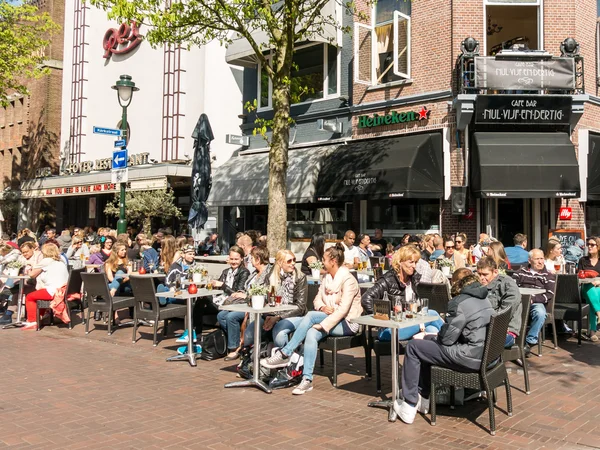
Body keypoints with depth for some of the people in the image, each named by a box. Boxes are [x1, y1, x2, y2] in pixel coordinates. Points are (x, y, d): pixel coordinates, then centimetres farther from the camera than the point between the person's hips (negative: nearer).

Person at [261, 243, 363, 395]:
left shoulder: (348, 280, -14)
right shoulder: (327, 277, 12)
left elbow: (343, 309, -22)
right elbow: (318, 298, 13)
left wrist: (323, 325, -27)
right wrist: (322, 307, -11)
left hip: (347, 323, -7)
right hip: (328, 318, 7)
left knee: (311, 316, -29)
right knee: (311, 334, -26)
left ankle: (284, 354, -26)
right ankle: (307, 379, -31)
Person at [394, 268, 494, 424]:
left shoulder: (460, 302, -16)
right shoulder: (484, 299, 12)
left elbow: (446, 339, -15)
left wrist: (436, 336, 10)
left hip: (471, 358, -10)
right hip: (485, 355, 10)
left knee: (412, 347, 1)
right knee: (426, 348, 24)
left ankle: (409, 407, 4)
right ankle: (423, 399, 29)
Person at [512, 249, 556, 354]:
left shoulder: (548, 276, 16)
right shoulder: (521, 272, 21)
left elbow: (549, 295, 2)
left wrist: (533, 299, -12)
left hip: (537, 303, -1)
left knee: (540, 313, -37)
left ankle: (529, 342, -24)